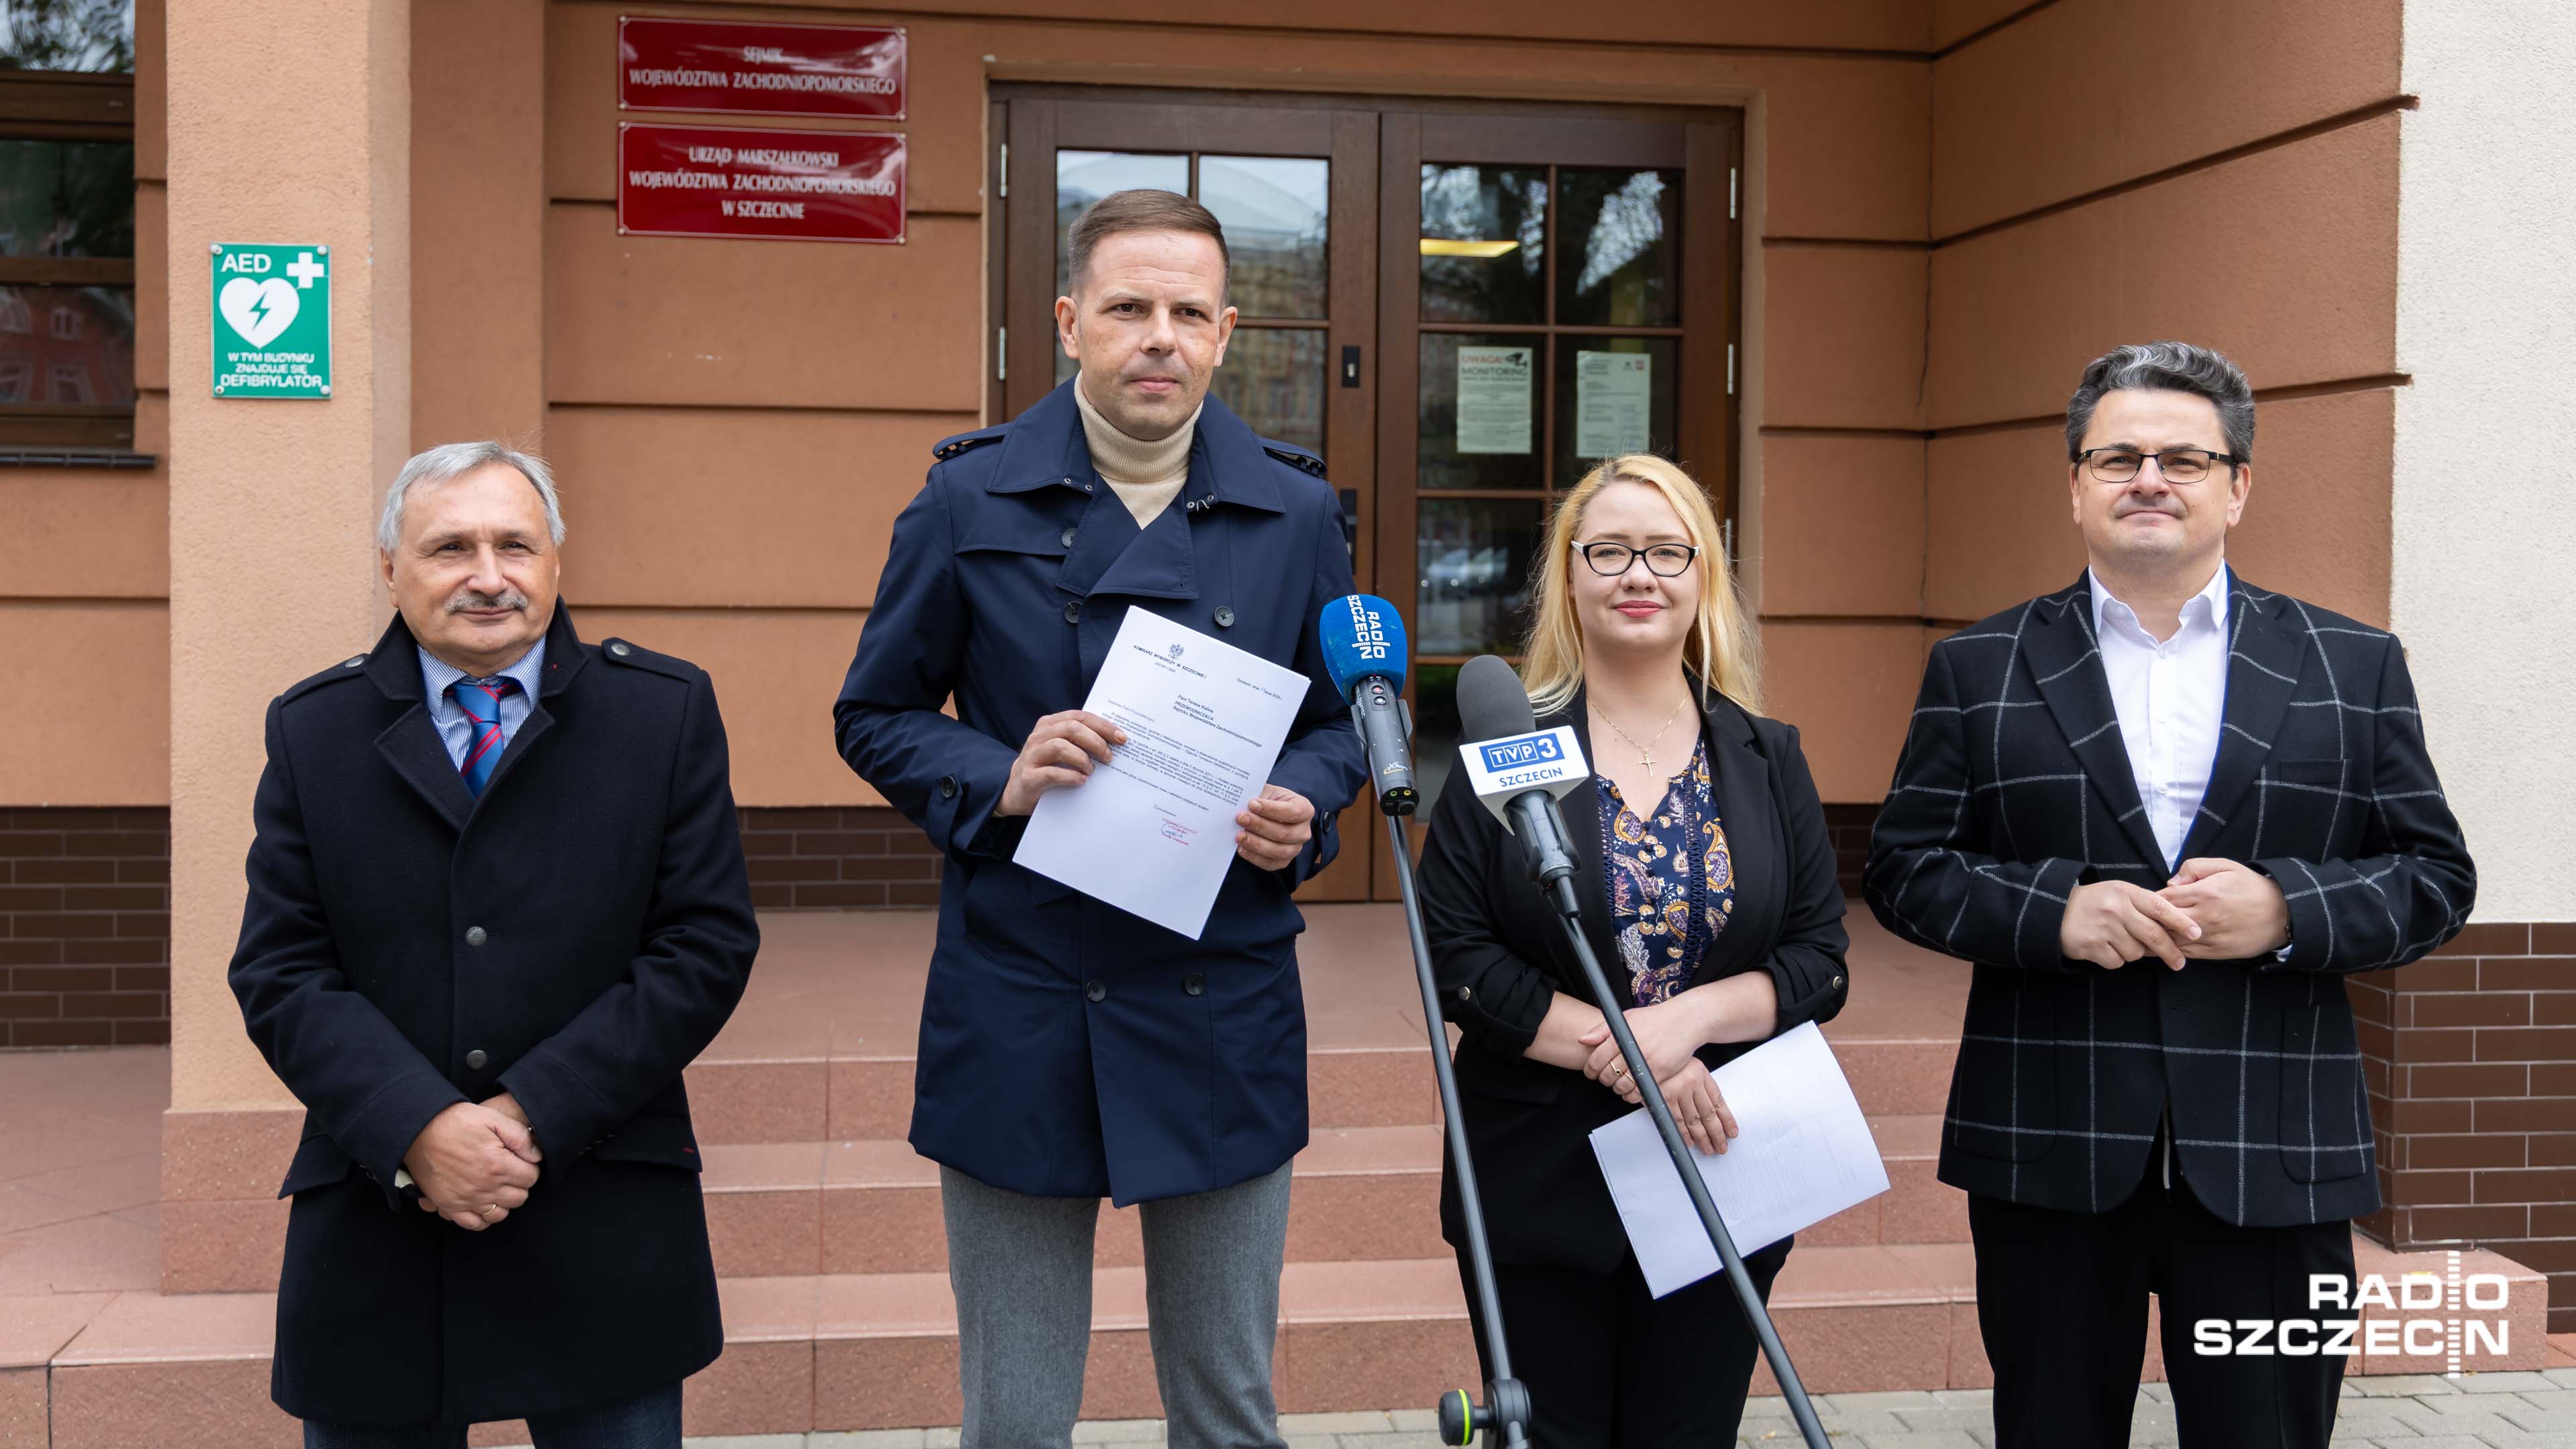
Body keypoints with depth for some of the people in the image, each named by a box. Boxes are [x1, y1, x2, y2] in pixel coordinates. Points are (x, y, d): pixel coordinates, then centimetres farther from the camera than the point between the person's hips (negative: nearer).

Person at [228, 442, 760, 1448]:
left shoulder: (667, 712, 1)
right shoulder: (312, 732, 6)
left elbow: (707, 947, -5)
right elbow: (280, 971, 0)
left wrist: (534, 1116, -13)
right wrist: (419, 1129, -15)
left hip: (602, 1235, -1)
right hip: (373, 1233, 1)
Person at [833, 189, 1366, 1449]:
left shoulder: (1295, 512, 2)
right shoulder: (969, 500, -3)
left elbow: (1339, 721, 13)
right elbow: (874, 719, 4)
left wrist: (1303, 807, -10)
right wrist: (997, 779, -16)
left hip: (1226, 1016, 2)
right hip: (1017, 1021, -1)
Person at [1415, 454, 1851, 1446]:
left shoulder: (1768, 759, 5)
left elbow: (1821, 963, 1)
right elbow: (1455, 957, -8)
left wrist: (1688, 1017, -16)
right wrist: (1616, 1049, -17)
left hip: (1718, 1181, 2)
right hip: (1541, 1187, -2)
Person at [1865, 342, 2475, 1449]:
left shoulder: (2354, 667, 7)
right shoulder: (1979, 669, 5)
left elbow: (2435, 877, 5)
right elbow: (1905, 869, 2)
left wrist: (2287, 909, -14)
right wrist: (2052, 910, -16)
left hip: (2276, 1160, 1)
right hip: (2047, 1154, 0)